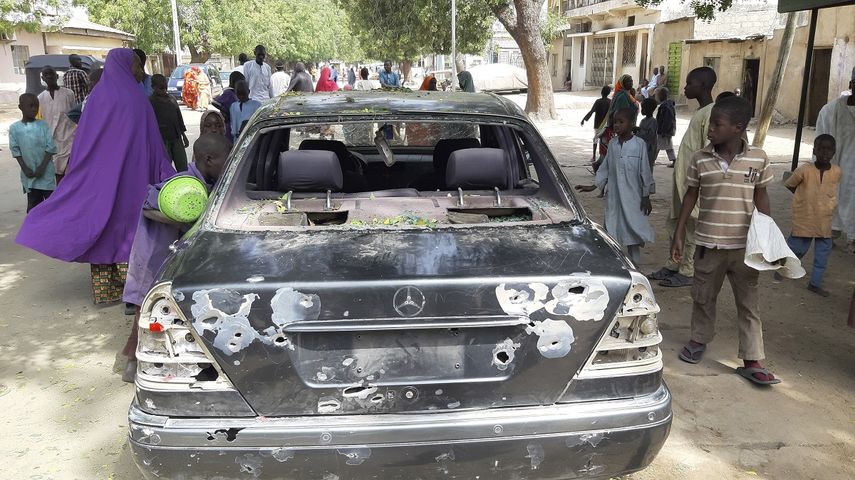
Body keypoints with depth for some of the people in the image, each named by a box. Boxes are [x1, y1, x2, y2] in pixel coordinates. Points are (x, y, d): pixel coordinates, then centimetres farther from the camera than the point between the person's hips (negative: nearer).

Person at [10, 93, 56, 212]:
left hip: (45, 171, -1)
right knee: (33, 202, 7)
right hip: (28, 173, 1)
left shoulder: (43, 125, 0)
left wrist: (42, 167, -11)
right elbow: (15, 150, 2)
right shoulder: (14, 128, 3)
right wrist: (25, 168, -8)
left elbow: (50, 148, -4)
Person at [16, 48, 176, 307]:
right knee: (128, 227, 2)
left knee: (101, 224, 11)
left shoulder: (97, 95, 5)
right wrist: (167, 175, 0)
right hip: (130, 181, -5)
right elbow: (154, 148, -8)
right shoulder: (136, 100, -9)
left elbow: (82, 145, 8)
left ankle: (106, 290, 19)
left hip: (97, 179, 5)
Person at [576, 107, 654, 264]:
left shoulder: (639, 144, -9)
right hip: (613, 197, 4)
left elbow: (645, 171, -6)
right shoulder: (612, 144, 4)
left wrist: (646, 196, -5)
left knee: (633, 230, 6)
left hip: (632, 197, -4)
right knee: (611, 231, 6)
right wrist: (594, 186, 6)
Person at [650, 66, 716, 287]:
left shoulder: (710, 114, -16)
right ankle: (673, 265, 27)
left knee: (692, 227, 0)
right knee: (675, 224, 16)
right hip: (682, 179, 10)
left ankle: (688, 272, 10)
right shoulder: (700, 113, 13)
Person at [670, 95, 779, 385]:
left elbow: (761, 197, 5)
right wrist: (679, 236, 1)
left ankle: (752, 361, 11)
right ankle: (699, 340, 37)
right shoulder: (700, 159, -5)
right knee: (703, 297, 15)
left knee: (749, 303, 4)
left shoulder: (758, 159, -5)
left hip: (745, 245, 0)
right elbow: (691, 196, 3)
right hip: (709, 244, 1)